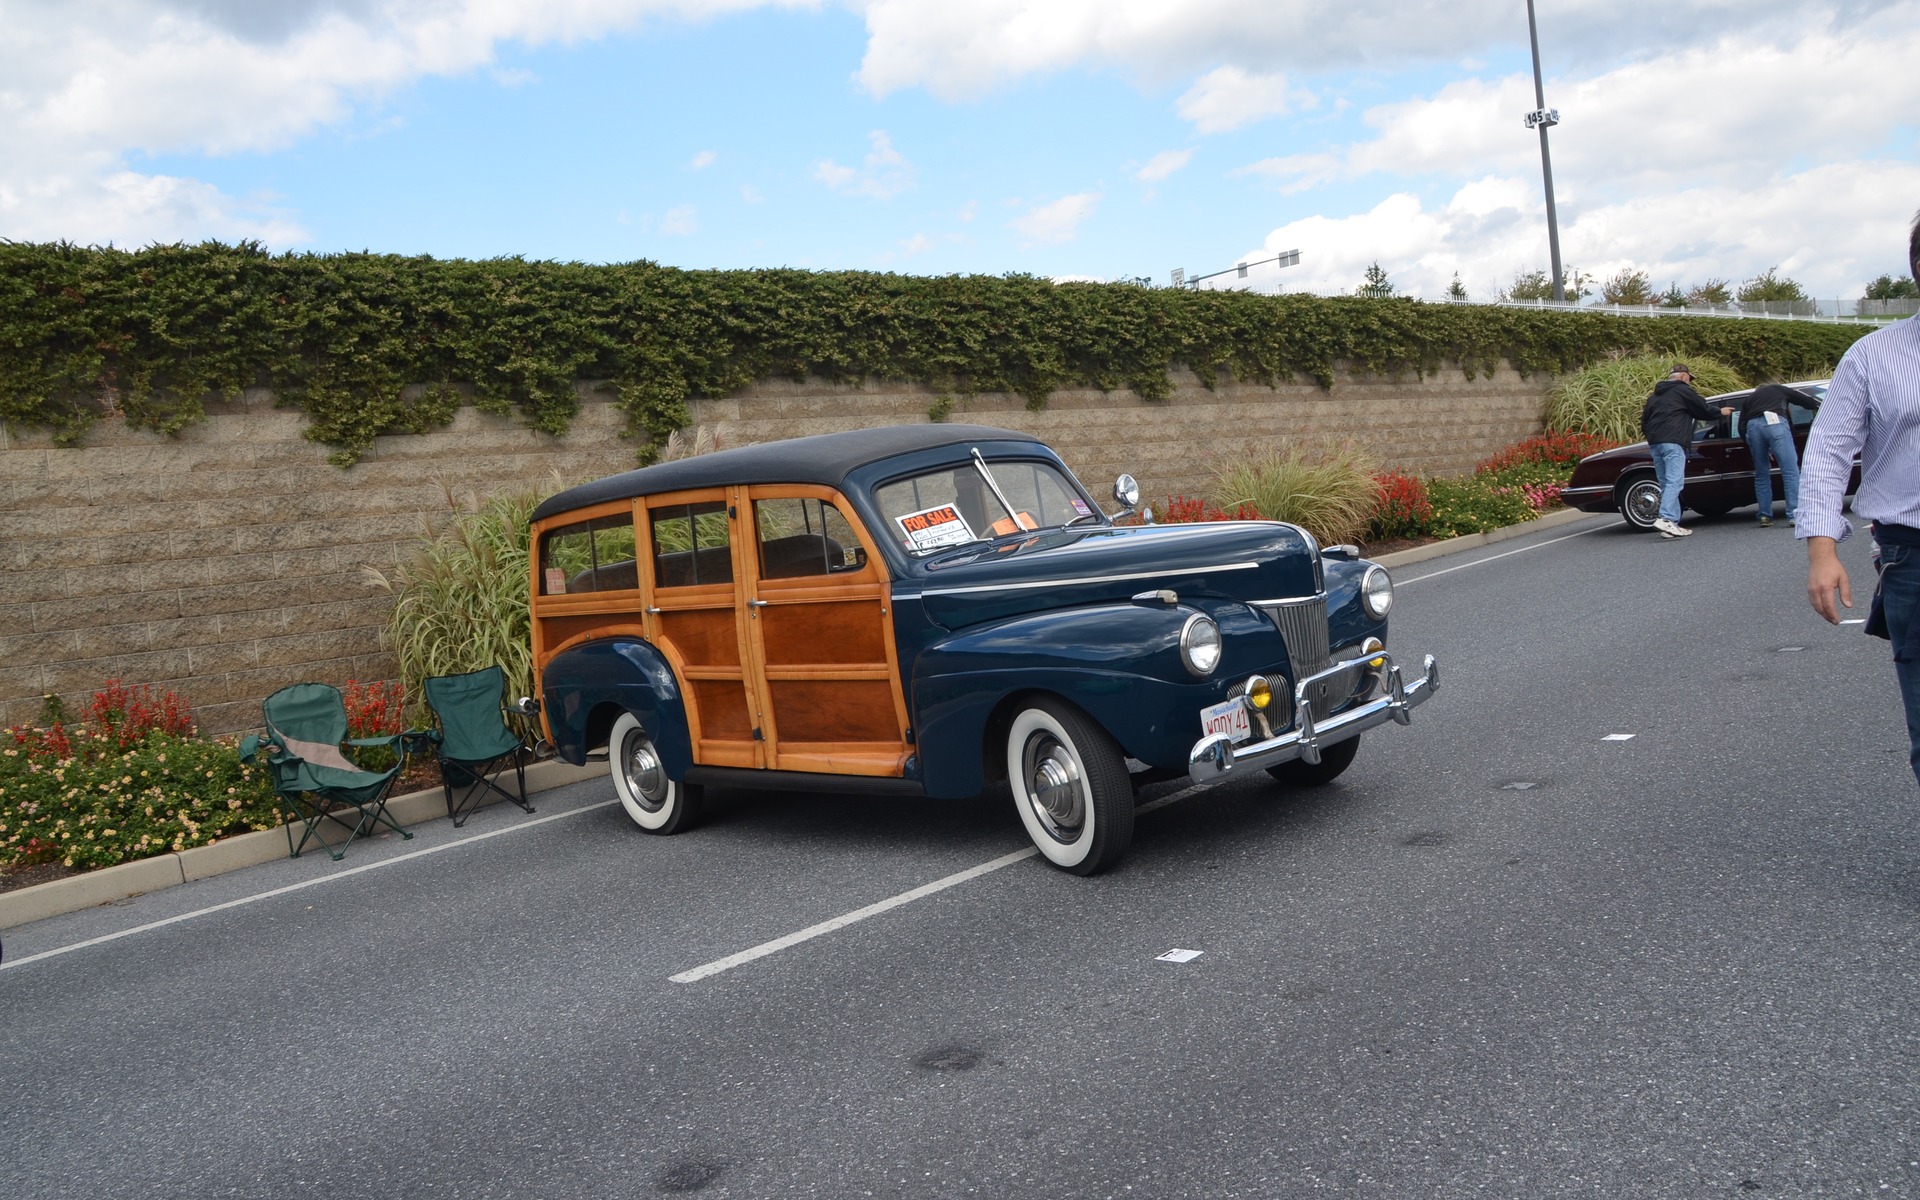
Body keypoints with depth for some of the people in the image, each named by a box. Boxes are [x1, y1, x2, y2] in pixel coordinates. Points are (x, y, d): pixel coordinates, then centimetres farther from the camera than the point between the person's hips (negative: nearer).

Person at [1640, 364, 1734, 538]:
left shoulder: (1655, 395, 25)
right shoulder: (1683, 390, 5)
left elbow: (1644, 419, 22)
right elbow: (1703, 409, 9)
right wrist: (1720, 412, 25)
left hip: (1654, 442, 8)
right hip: (1672, 441, -8)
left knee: (1665, 484, 7)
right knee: (1674, 481, -14)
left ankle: (1673, 524, 3)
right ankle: (1666, 519, -29)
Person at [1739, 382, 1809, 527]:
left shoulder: (1748, 398, 36)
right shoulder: (1779, 389, 34)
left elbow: (1741, 425, 24)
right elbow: (1807, 401, 32)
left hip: (1753, 426, 3)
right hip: (1775, 422, -3)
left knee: (1761, 474, 14)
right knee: (1790, 471, -3)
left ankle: (1765, 516, 11)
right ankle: (1794, 515, -12)